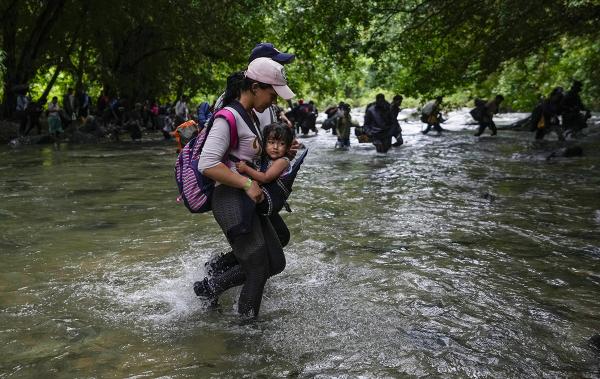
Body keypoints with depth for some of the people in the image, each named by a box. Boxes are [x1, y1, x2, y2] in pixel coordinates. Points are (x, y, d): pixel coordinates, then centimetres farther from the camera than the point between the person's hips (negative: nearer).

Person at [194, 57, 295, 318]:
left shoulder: (251, 115, 13)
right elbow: (207, 164, -24)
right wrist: (247, 184, -22)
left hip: (248, 199, 10)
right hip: (231, 200, -10)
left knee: (276, 263, 11)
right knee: (259, 270, -2)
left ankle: (209, 287, 24)